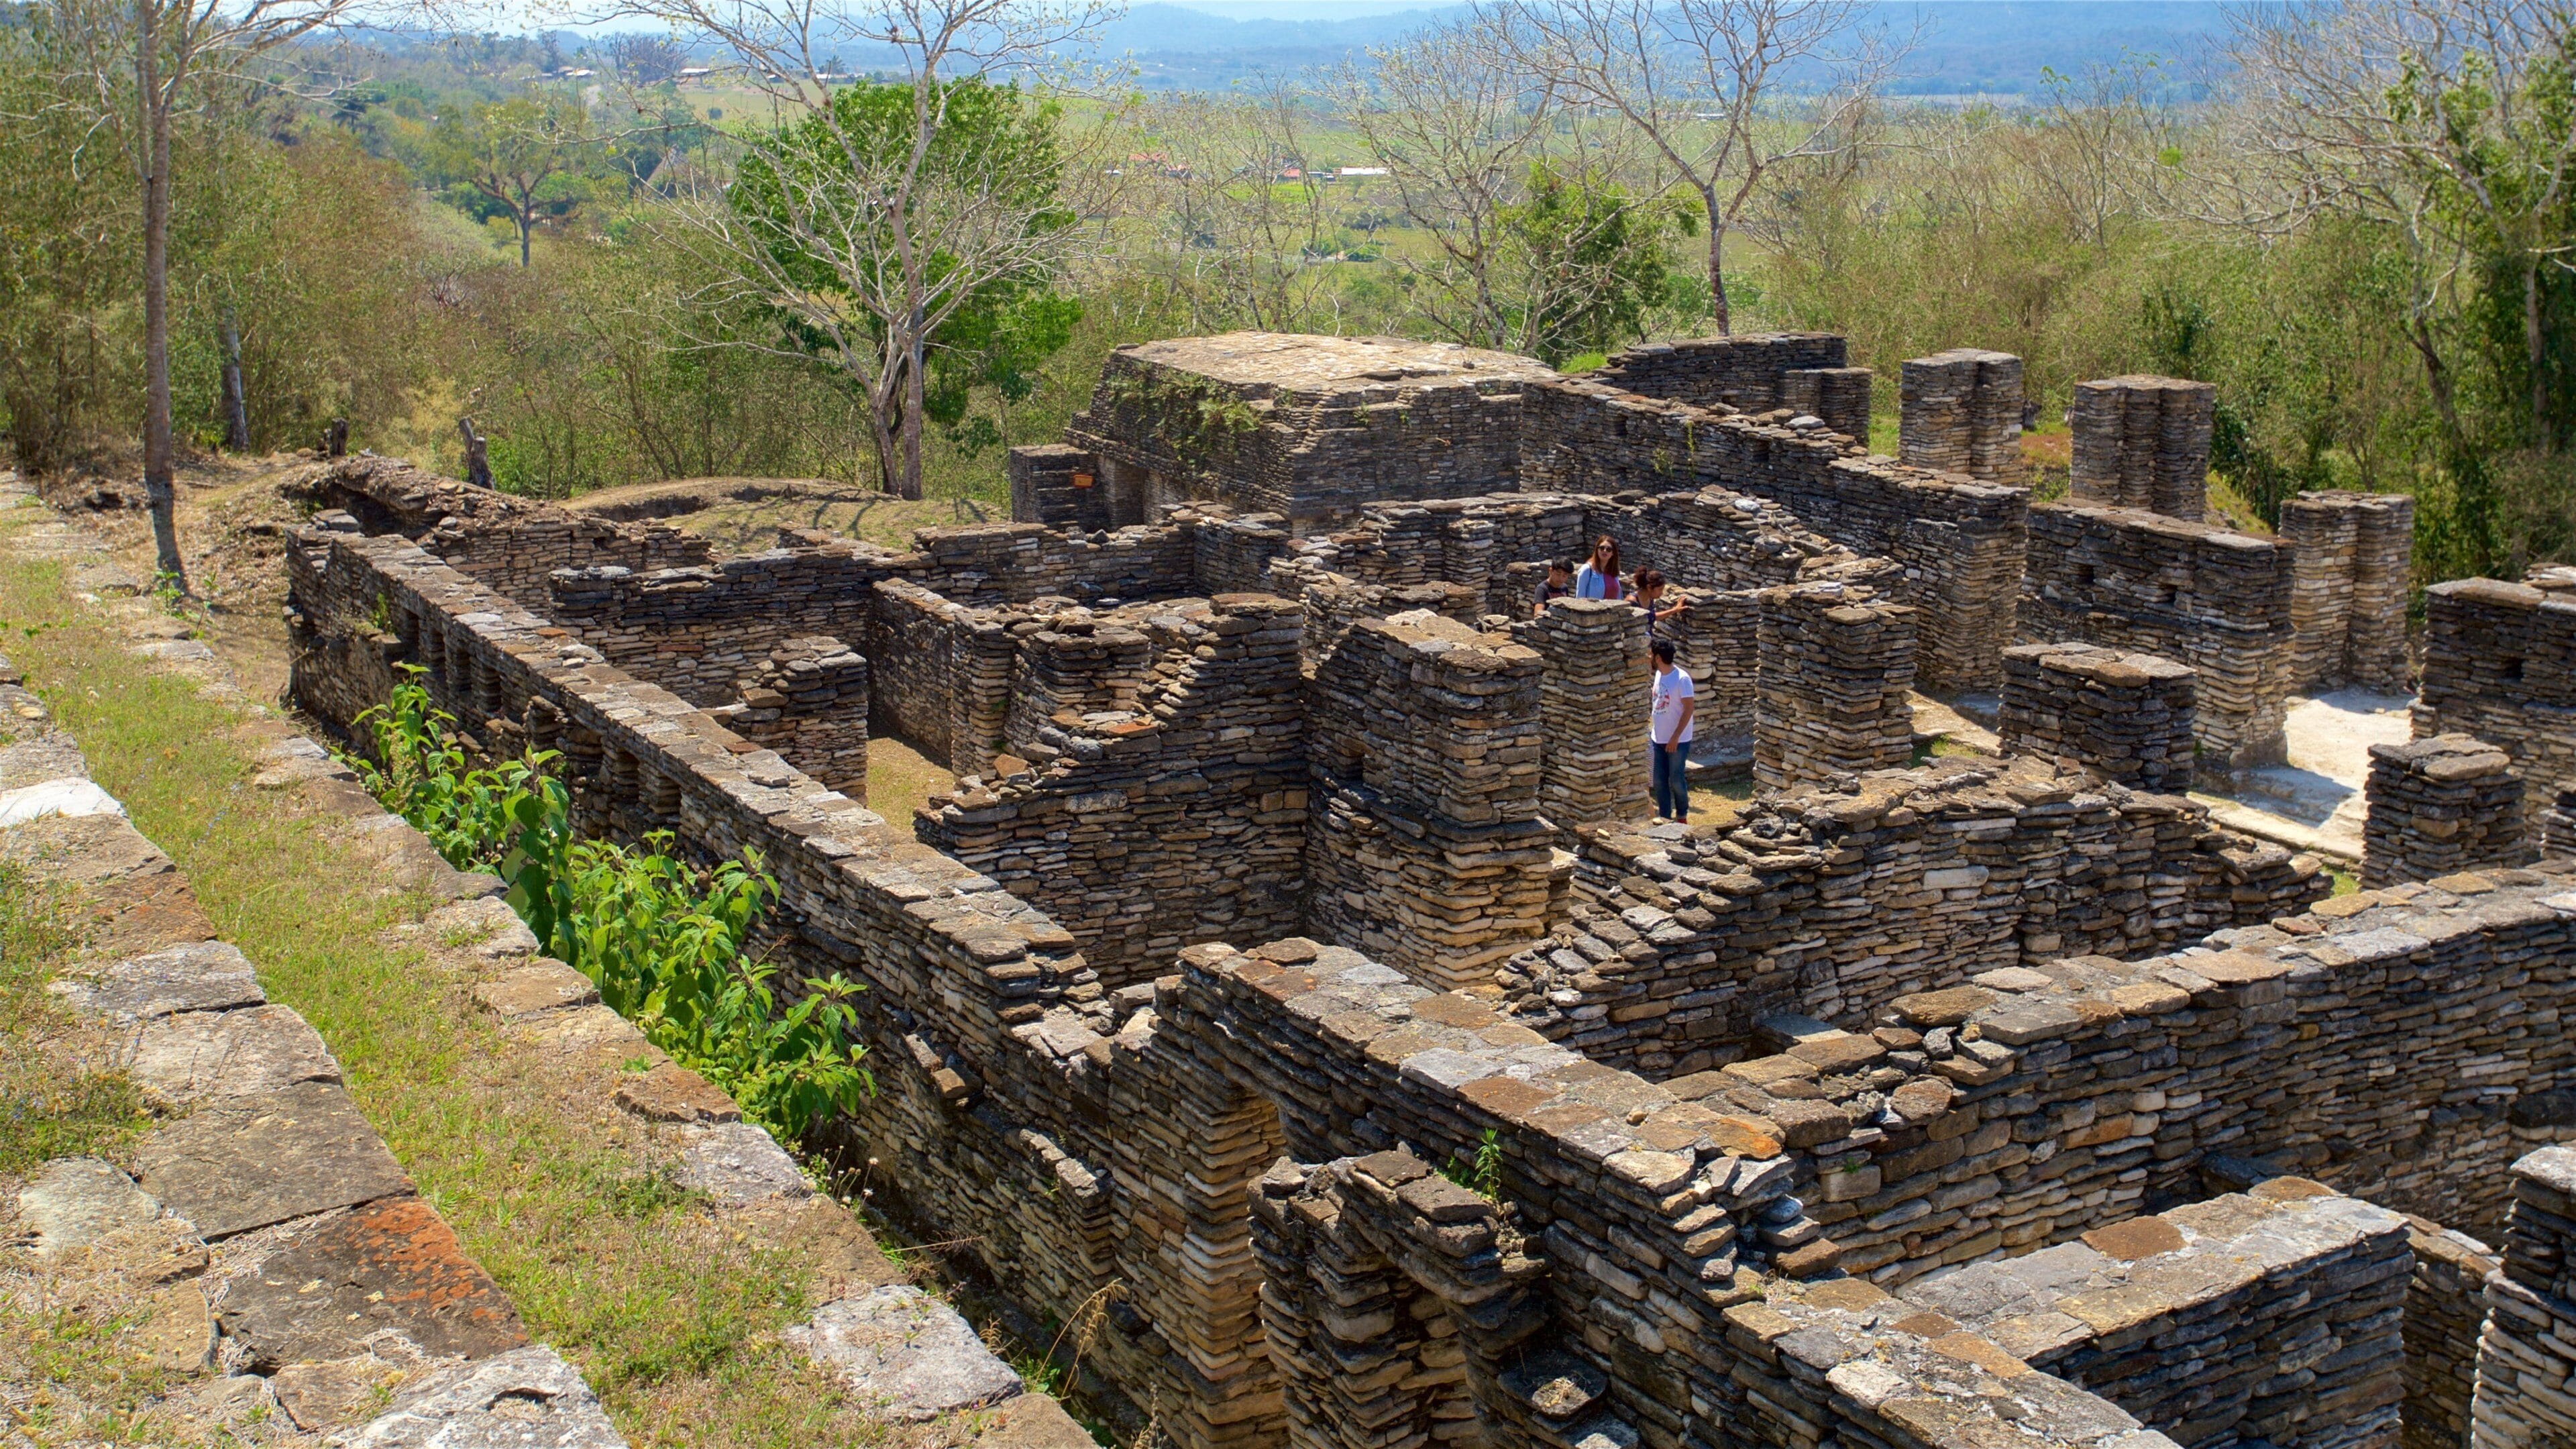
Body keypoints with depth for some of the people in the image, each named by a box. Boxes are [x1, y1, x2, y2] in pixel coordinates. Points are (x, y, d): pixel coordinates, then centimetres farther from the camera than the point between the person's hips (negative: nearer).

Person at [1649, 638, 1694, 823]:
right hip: (1658, 738, 7)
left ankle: (1682, 816, 20)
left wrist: (1675, 737, -22)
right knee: (1659, 780, 10)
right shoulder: (1659, 675, 4)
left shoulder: (1682, 678, -20)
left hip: (1678, 740, -7)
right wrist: (1651, 728, 16)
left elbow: (1689, 709, -20)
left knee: (1676, 780, 3)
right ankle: (1665, 816, 21)